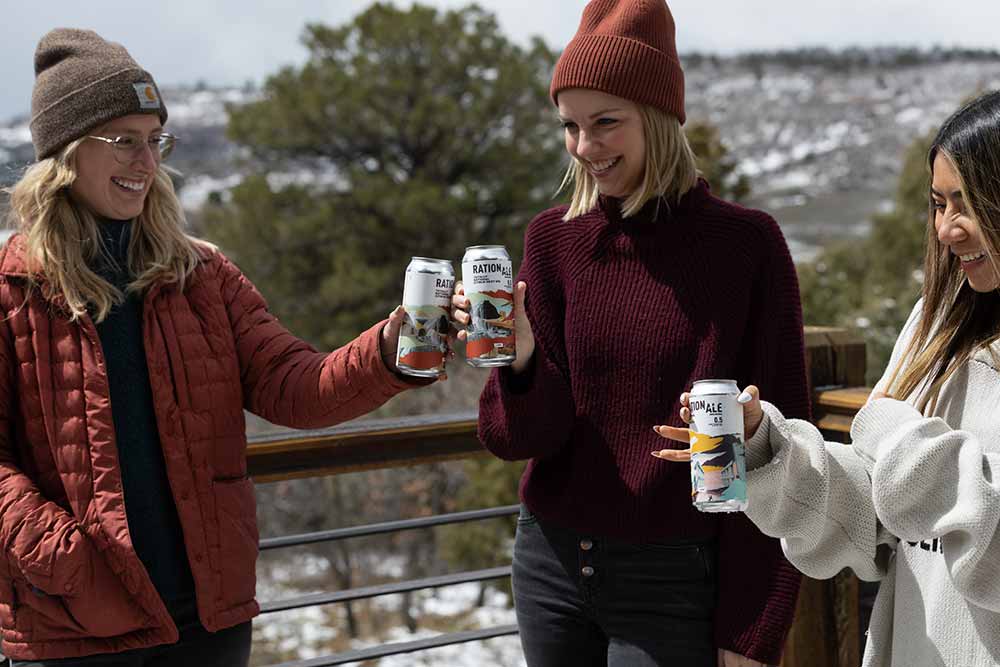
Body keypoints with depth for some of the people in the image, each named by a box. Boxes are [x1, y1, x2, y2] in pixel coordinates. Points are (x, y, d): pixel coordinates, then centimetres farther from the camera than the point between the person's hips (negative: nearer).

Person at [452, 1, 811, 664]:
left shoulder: (746, 244, -9)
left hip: (674, 583, -3)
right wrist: (520, 359, -23)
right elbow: (526, 436, -2)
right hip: (553, 561, 3)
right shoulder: (554, 238, 0)